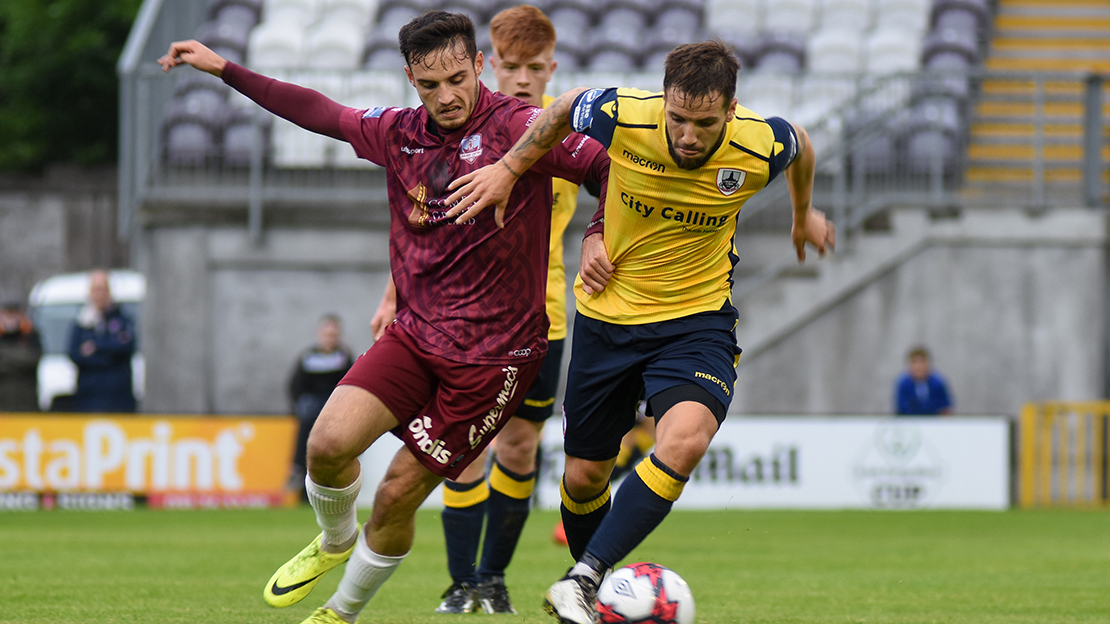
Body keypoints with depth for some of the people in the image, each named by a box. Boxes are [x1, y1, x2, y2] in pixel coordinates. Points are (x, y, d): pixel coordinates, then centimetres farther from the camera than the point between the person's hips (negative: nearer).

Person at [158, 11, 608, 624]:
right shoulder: (399, 132, 5)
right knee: (329, 442, -16)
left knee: (398, 495, -2)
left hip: (494, 354, -4)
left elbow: (607, 165, -11)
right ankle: (335, 541, 18)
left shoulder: (515, 127, -12)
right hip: (414, 332, 4)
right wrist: (225, 69, 20)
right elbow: (320, 113, 18)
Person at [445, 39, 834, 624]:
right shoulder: (624, 116, -22)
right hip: (607, 314, 1)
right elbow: (565, 107, 3)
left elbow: (799, 145, 7)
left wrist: (804, 214, 25)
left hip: (697, 319, -1)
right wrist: (508, 167, 5)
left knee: (685, 440, -31)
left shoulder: (760, 147, -20)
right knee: (584, 476, 9)